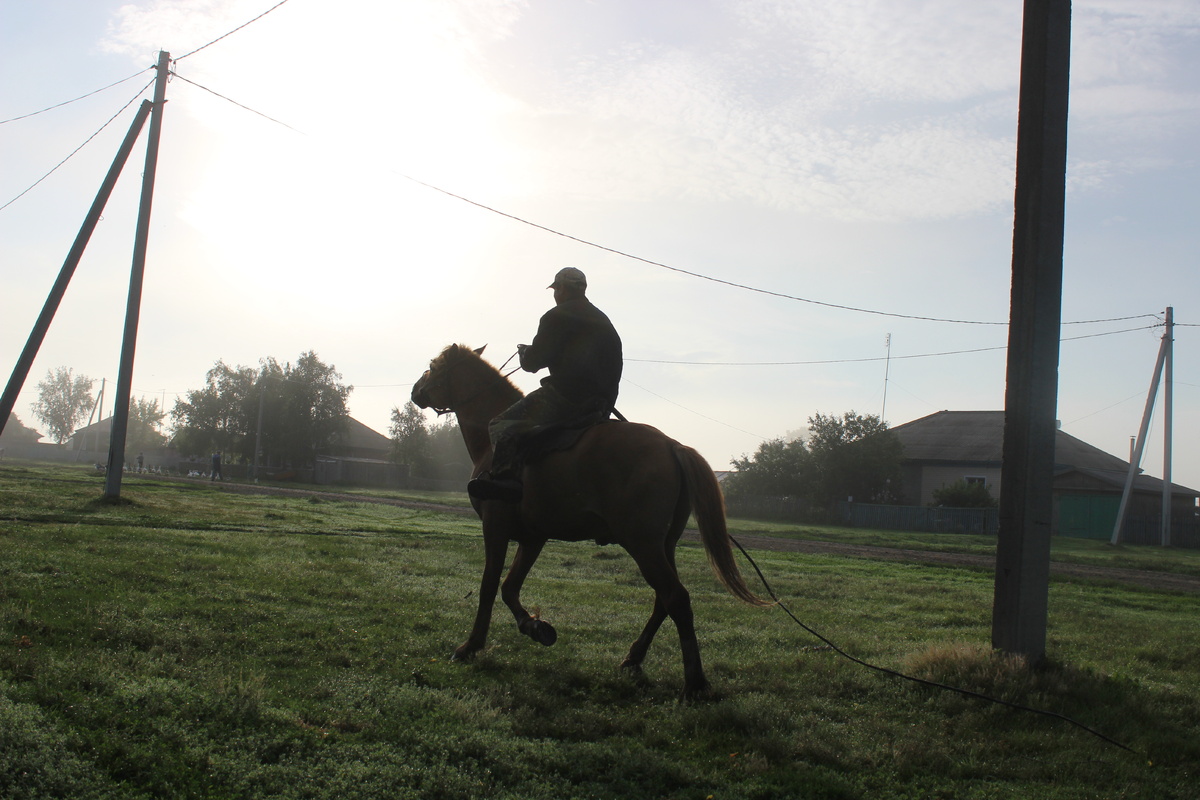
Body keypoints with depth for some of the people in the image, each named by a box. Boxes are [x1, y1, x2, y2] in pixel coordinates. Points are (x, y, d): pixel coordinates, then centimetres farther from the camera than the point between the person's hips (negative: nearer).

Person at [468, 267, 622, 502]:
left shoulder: (556, 317, -1)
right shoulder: (604, 321, 24)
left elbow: (534, 362, -5)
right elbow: (615, 366, 26)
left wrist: (524, 353, 16)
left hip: (563, 396, -8)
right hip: (602, 401, 9)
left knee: (501, 425, -8)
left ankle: (506, 473, -33)